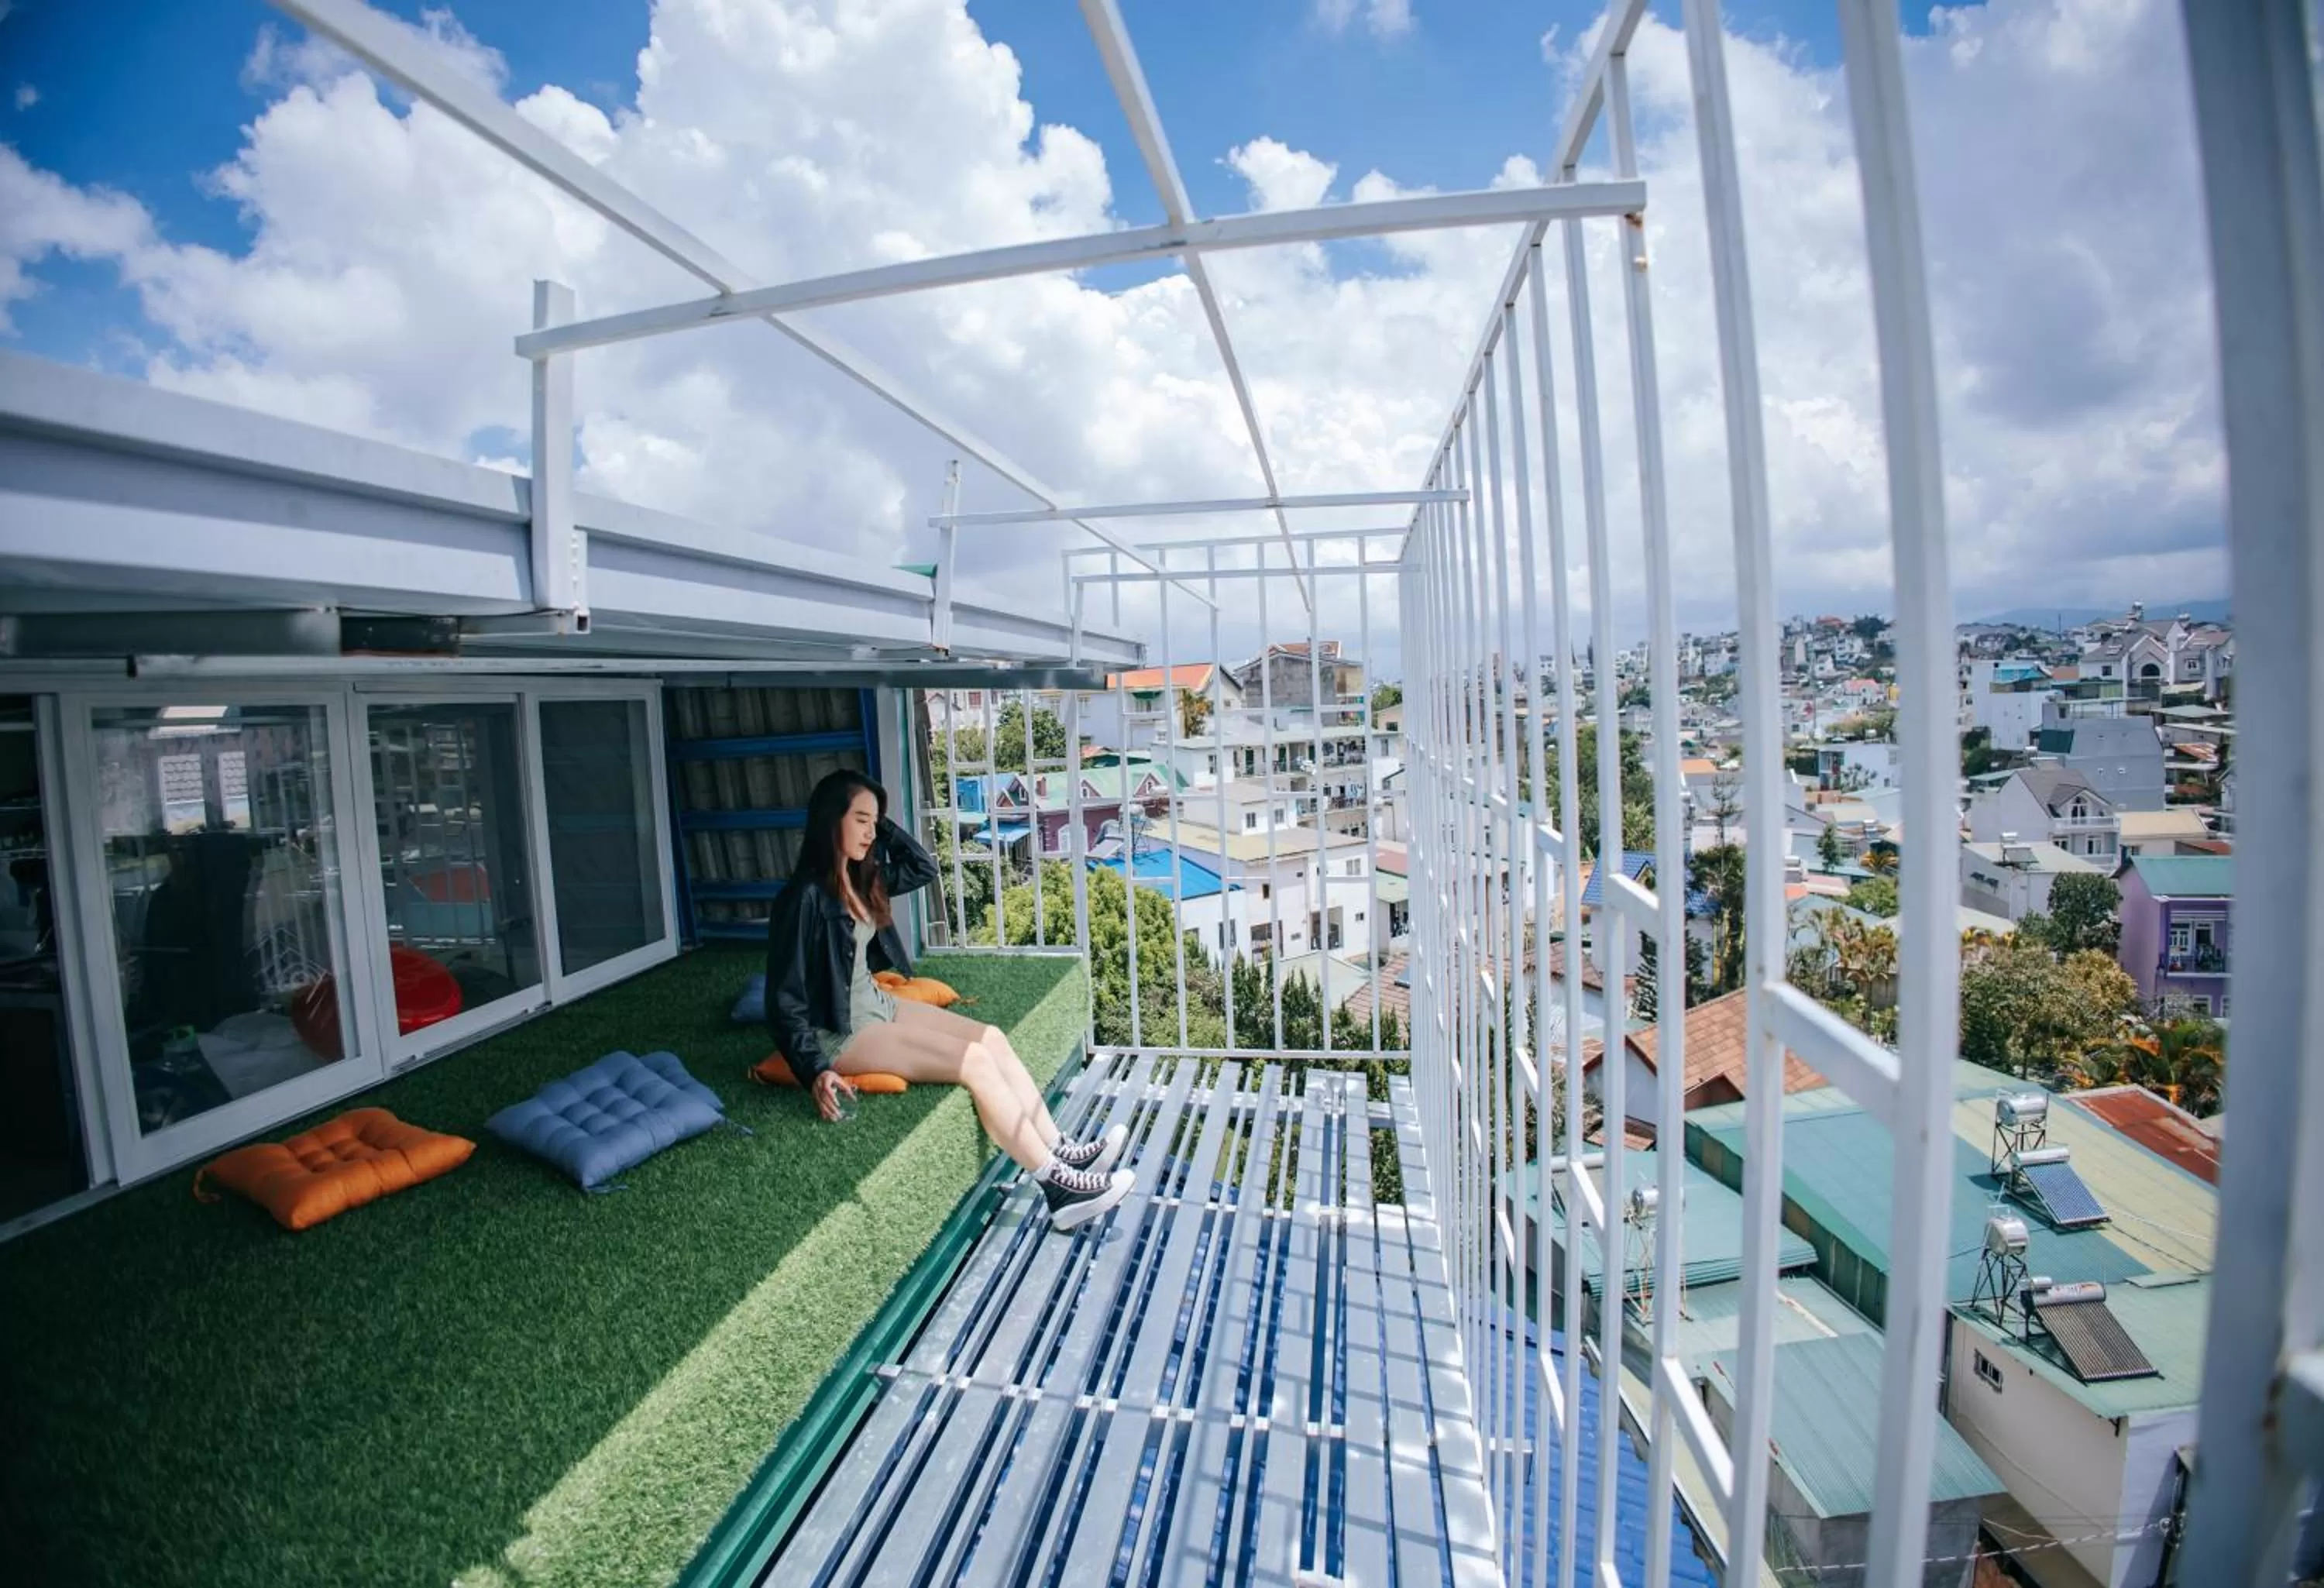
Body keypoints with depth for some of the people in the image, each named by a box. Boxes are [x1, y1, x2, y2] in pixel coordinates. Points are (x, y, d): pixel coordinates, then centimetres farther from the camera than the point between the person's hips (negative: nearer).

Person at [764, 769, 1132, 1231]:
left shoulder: (861, 877, 4)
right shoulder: (806, 897, -21)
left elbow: (925, 868, 15)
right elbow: (785, 1001, -19)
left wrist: (884, 827, 3)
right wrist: (815, 1070, -26)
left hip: (878, 1004, 9)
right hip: (840, 1031, -9)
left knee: (992, 1038, -7)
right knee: (975, 1062, -21)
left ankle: (1061, 1151, -7)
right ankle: (1058, 1188, -16)